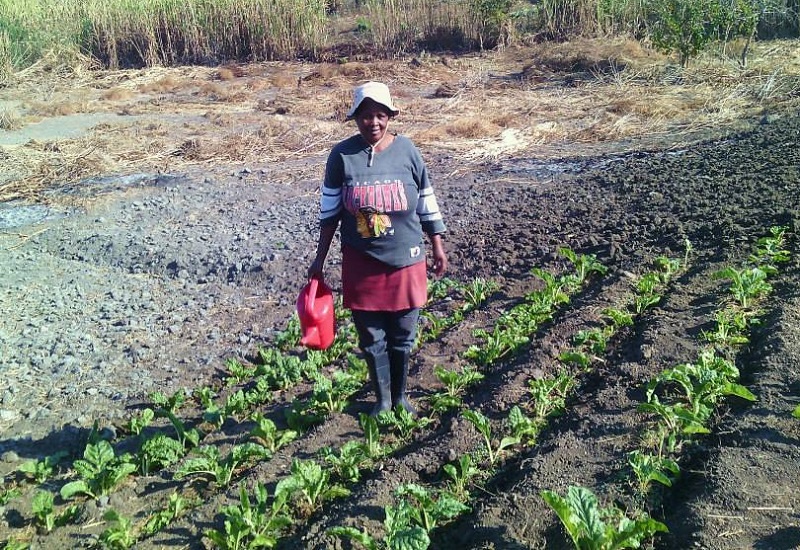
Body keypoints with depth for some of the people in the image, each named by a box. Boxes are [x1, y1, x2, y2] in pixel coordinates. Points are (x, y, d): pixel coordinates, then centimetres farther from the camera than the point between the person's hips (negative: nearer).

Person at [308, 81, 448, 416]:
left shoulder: (406, 150, -5)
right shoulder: (342, 155, -6)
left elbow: (427, 203, 4)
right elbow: (329, 211, 1)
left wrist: (438, 247, 5)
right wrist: (319, 260, 2)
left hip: (405, 259, 0)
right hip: (361, 262, 0)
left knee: (402, 336, 12)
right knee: (371, 338, 9)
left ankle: (400, 397, 32)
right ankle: (382, 399, 28)